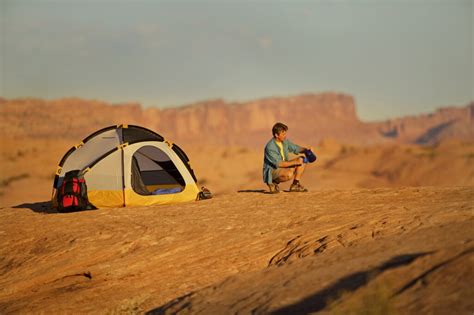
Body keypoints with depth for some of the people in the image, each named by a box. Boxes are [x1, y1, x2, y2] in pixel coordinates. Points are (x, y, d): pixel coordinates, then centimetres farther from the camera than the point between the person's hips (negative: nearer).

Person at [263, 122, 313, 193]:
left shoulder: (285, 141, -1)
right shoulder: (270, 147, -25)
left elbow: (296, 148, 11)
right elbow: (279, 163, -28)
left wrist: (306, 149, -10)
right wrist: (295, 162, -28)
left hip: (283, 167, 9)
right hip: (272, 171, -9)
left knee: (302, 159, -2)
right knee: (289, 174, -36)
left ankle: (295, 185, 3)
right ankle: (273, 182, -8)